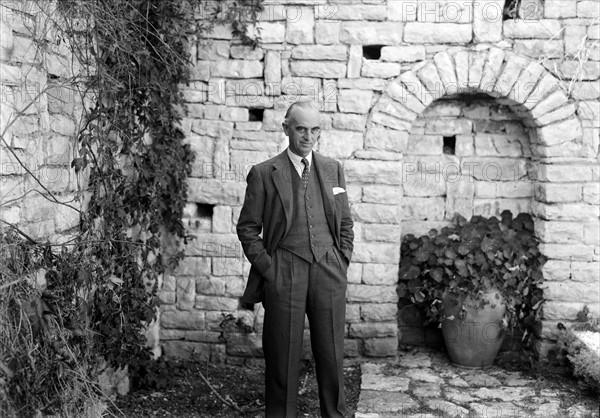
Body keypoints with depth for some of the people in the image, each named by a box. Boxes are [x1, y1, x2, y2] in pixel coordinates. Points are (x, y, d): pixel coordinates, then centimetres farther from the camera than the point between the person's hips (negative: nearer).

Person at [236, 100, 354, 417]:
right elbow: (247, 228, 3)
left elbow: (346, 224, 17)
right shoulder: (263, 173, 2)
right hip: (283, 275, -2)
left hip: (329, 272, 3)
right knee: (283, 358, 4)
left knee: (331, 355, 7)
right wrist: (267, 268, -5)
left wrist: (342, 261, 7)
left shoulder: (332, 169, 12)